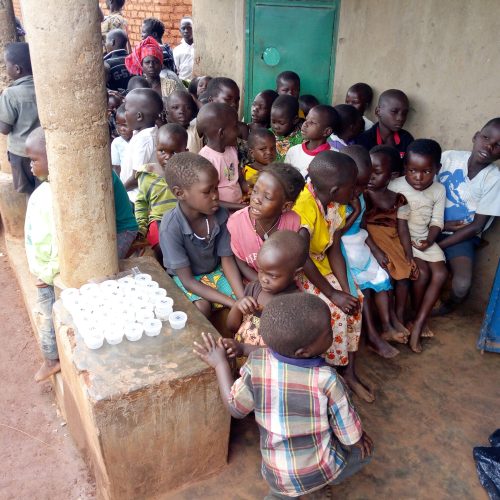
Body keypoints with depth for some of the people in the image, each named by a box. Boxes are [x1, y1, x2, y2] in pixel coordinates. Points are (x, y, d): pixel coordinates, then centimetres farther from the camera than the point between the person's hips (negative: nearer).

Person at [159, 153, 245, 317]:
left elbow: (227, 260, -11)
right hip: (185, 277, -3)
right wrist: (233, 303, -33)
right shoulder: (170, 228, -31)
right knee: (203, 307, -29)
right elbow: (187, 281, -27)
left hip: (214, 271, 4)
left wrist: (243, 299, -26)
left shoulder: (220, 215, -20)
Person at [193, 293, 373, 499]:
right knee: (364, 447, 24)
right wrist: (359, 440, 9)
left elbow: (234, 406, -4)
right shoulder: (327, 380, -27)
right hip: (321, 471, -2)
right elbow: (351, 438, -14)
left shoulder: (257, 364, -20)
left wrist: (220, 364, 6)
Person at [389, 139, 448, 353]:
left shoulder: (439, 190, 0)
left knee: (440, 274, -12)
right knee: (422, 273, -20)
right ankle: (418, 319, 5)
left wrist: (430, 240, -15)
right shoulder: (395, 186, -13)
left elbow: (437, 221, 2)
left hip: (425, 239, 5)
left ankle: (418, 324, -5)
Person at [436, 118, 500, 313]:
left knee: (462, 285, -25)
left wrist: (436, 245, -18)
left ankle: (436, 315, 9)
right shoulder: (448, 158, -9)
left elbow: (477, 226, -12)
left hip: (461, 236, -2)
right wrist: (440, 224, -16)